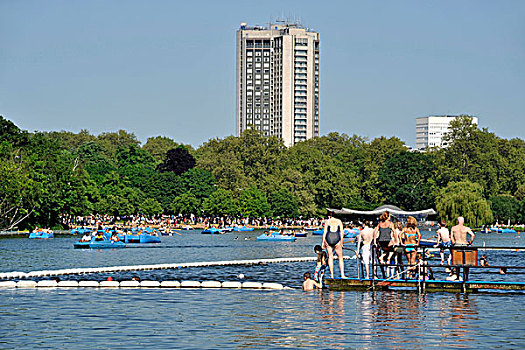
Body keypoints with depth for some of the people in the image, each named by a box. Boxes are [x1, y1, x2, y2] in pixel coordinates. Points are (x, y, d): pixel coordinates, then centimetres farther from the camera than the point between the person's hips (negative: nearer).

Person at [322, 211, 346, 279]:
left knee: (330, 257, 9)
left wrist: (323, 242, 6)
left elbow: (324, 232, 2)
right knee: (340, 258, 8)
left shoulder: (327, 222, 7)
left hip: (328, 238, 0)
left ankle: (332, 275, 5)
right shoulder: (339, 221, 9)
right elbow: (342, 232, 5)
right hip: (337, 239, 0)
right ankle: (342, 275, 0)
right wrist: (341, 241, 12)